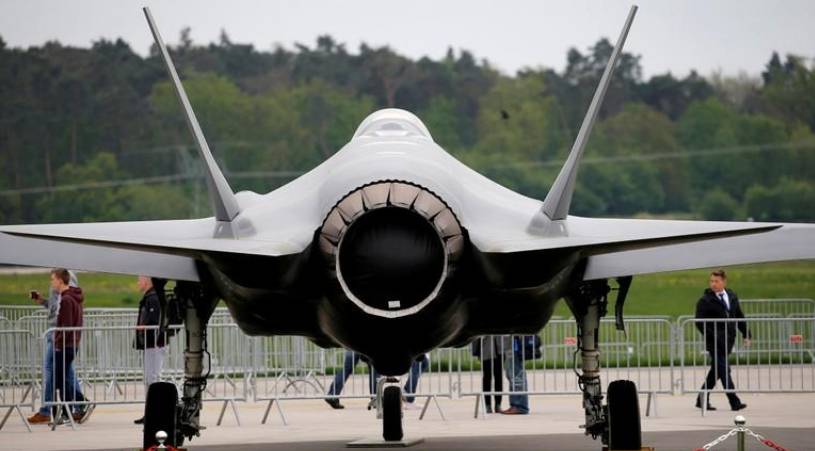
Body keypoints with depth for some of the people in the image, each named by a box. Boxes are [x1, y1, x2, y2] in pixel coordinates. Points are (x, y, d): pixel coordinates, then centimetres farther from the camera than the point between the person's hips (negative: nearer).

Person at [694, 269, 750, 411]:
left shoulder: (732, 297, 12)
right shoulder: (705, 301, -6)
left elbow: (739, 317, 17)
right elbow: (700, 322, -9)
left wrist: (746, 334, 10)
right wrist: (711, 336, -18)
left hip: (728, 340, 6)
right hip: (715, 341, -6)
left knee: (716, 371, 11)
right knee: (724, 370, -11)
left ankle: (702, 400, 21)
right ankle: (734, 401, -14)